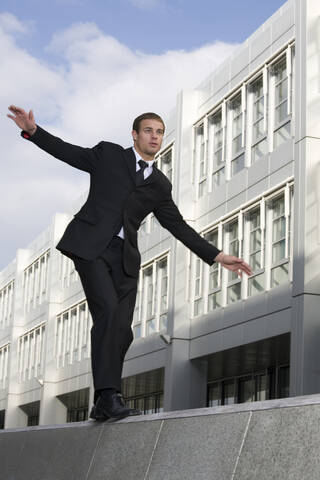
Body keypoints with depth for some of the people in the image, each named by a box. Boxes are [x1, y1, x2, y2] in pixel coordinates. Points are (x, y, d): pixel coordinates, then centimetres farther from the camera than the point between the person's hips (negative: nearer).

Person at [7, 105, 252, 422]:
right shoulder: (108, 154, 10)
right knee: (108, 310, -23)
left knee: (122, 330, -3)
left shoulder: (160, 185, 18)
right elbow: (67, 151, 13)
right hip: (90, 246, -4)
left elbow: (178, 226, 19)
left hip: (124, 256, 4)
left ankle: (102, 406, 5)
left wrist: (218, 256, 12)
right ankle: (108, 395, -23)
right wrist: (33, 130, -3)